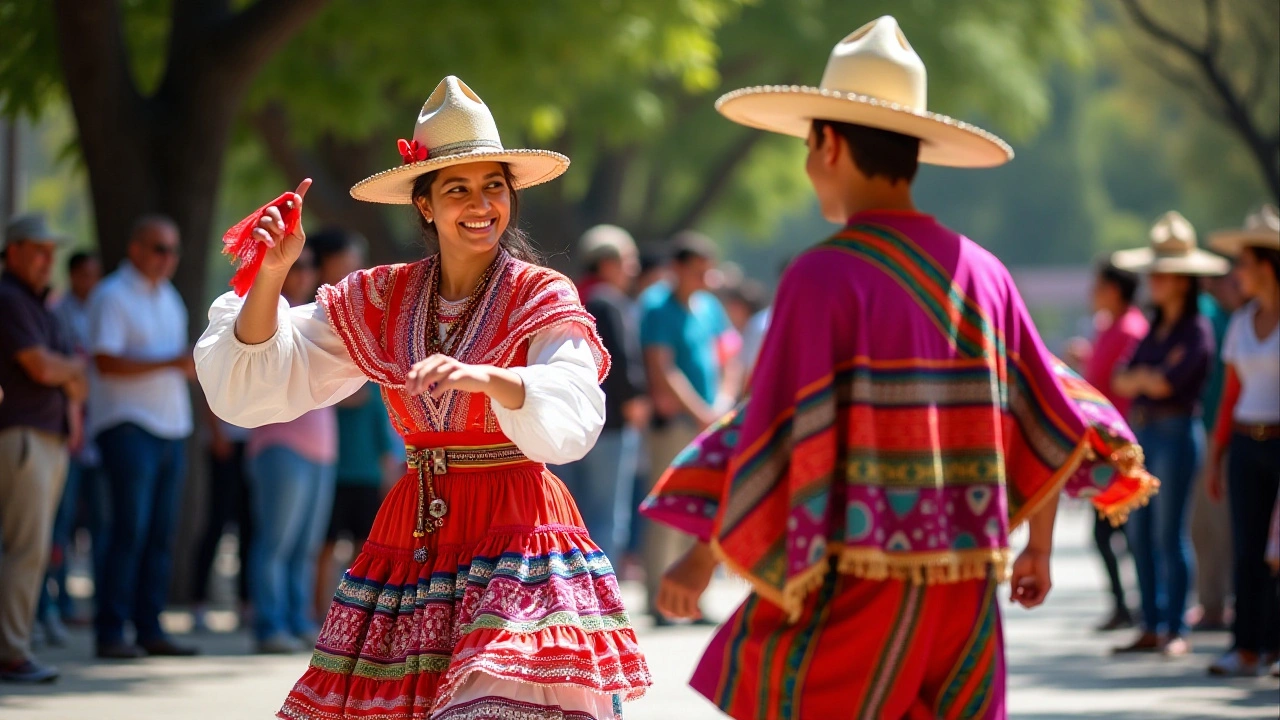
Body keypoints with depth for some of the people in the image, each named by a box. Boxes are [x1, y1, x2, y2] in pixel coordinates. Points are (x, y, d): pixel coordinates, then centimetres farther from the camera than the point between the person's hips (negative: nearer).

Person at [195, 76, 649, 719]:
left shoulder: (544, 300, -2)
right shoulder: (377, 302, 9)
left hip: (515, 533, -4)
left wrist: (482, 377, -39)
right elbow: (259, 385, 7)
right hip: (411, 538, 4)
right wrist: (271, 274, -8)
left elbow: (573, 413, -21)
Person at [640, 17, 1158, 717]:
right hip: (967, 587, 6)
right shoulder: (981, 273, 8)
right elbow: (1052, 424, 13)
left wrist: (702, 556, -3)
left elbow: (779, 433, -12)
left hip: (860, 587, -6)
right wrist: (1038, 546, 26)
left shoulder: (824, 277, -10)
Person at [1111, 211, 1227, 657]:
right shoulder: (1155, 329, 16)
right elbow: (1122, 382, 9)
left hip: (1176, 434, -8)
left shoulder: (1196, 330, -7)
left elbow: (1168, 382, -17)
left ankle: (1176, 631, -3)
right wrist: (1150, 376, -9)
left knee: (1169, 535, -7)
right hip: (1143, 433, 8)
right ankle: (1151, 628, 12)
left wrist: (1141, 376, 1)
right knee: (1140, 534, 7)